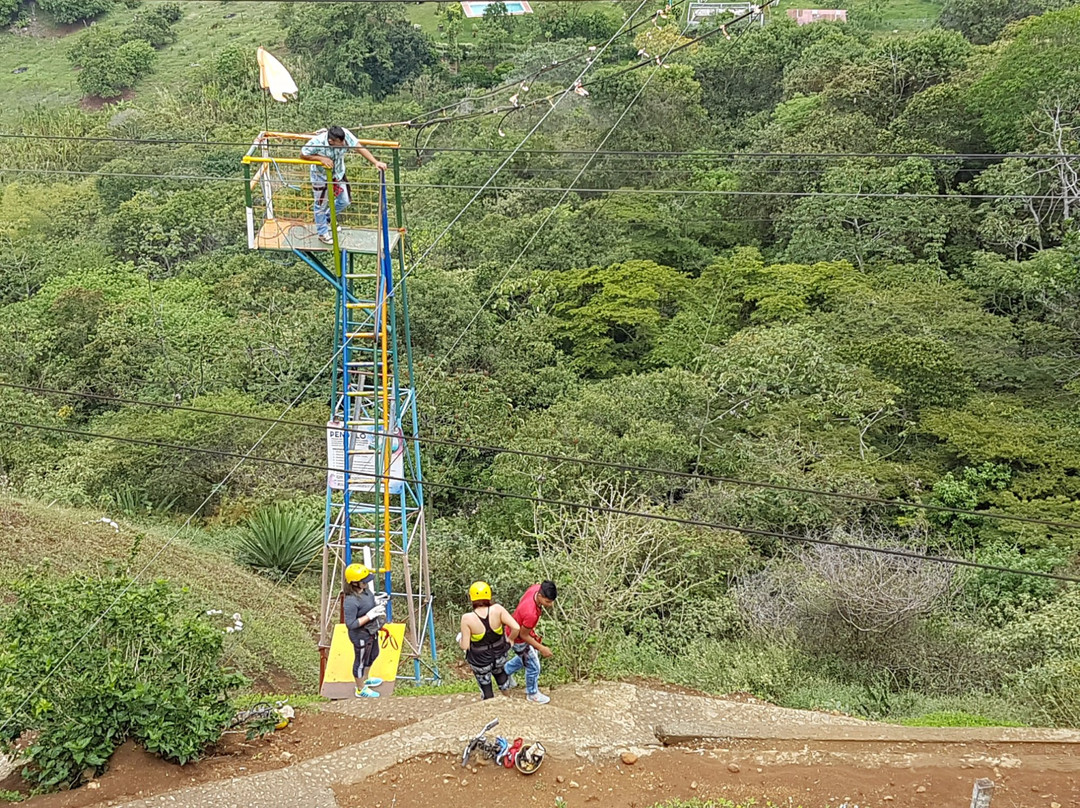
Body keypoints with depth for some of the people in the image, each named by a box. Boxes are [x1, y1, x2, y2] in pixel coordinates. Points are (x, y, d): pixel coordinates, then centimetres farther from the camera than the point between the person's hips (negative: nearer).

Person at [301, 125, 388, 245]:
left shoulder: (345, 135, -30)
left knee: (344, 201, 15)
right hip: (321, 176, -4)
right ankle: (323, 233, 34)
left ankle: (327, 219, 44)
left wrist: (375, 162, -30)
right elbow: (303, 154, -22)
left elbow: (360, 148, -23)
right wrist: (321, 158, -35)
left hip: (338, 173, 4)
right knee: (321, 205, 11)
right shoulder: (317, 142, -37)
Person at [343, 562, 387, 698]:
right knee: (361, 662, 15)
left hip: (371, 631, 9)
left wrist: (376, 600, -10)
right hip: (361, 636, -9)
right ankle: (361, 690, 40)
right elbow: (350, 624, -32)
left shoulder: (364, 590, -11)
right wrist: (370, 615, -34)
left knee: (372, 655, 30)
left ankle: (364, 680, 56)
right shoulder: (351, 601, -36)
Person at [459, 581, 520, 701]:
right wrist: (510, 640, -4)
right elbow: (516, 627, -25)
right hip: (501, 658, 2)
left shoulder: (467, 618, -27)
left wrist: (461, 640, 3)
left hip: (480, 663, -2)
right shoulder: (497, 609, -22)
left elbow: (464, 646, -20)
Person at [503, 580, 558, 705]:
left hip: (521, 628, 8)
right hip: (518, 638, -8)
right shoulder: (531, 614, -46)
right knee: (533, 666, 11)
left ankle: (506, 671, 53)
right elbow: (523, 635, -27)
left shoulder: (537, 587, -25)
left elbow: (522, 599, 0)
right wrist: (541, 648, -18)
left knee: (528, 655, 32)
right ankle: (532, 694, 36)